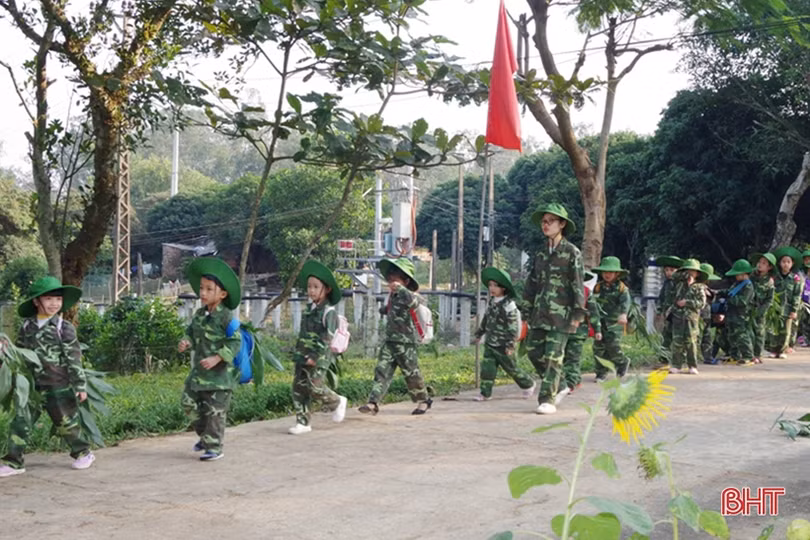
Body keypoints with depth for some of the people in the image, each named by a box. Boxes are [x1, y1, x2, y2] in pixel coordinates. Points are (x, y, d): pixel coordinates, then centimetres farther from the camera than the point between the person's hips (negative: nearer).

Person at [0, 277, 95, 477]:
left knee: (66, 423, 8)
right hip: (32, 387, 3)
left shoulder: (64, 328, -7)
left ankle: (83, 453, 28)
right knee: (20, 422, -3)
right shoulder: (27, 327, 4)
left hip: (59, 387, -3)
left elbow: (74, 359, -6)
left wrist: (80, 386, -7)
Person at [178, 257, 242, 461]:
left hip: (219, 373, -7)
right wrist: (186, 342, -4)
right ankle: (206, 435, 30)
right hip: (199, 370, 7)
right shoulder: (200, 314, 7)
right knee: (190, 403, 11)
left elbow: (235, 342, -18)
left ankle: (214, 447, 9)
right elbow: (192, 333, 18)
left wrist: (217, 358, -25)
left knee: (215, 410, -2)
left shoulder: (226, 317, -15)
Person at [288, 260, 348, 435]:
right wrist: (297, 353, 18)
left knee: (314, 386, -12)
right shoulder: (308, 309, 15)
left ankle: (337, 403, 15)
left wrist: (315, 357, -19)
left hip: (319, 357, -8)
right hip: (303, 356, 8)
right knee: (298, 387, 3)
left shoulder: (328, 312, -10)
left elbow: (327, 337, -15)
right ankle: (302, 422, 8)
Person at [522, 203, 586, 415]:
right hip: (540, 313, 6)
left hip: (561, 314, -6)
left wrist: (578, 313, -10)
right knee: (534, 351, 6)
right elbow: (531, 284, 17)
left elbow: (578, 284, -6)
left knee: (553, 356, -7)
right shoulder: (540, 254, 13)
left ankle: (548, 399, -1)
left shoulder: (572, 253, -4)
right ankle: (558, 386, 26)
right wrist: (528, 312, 14)